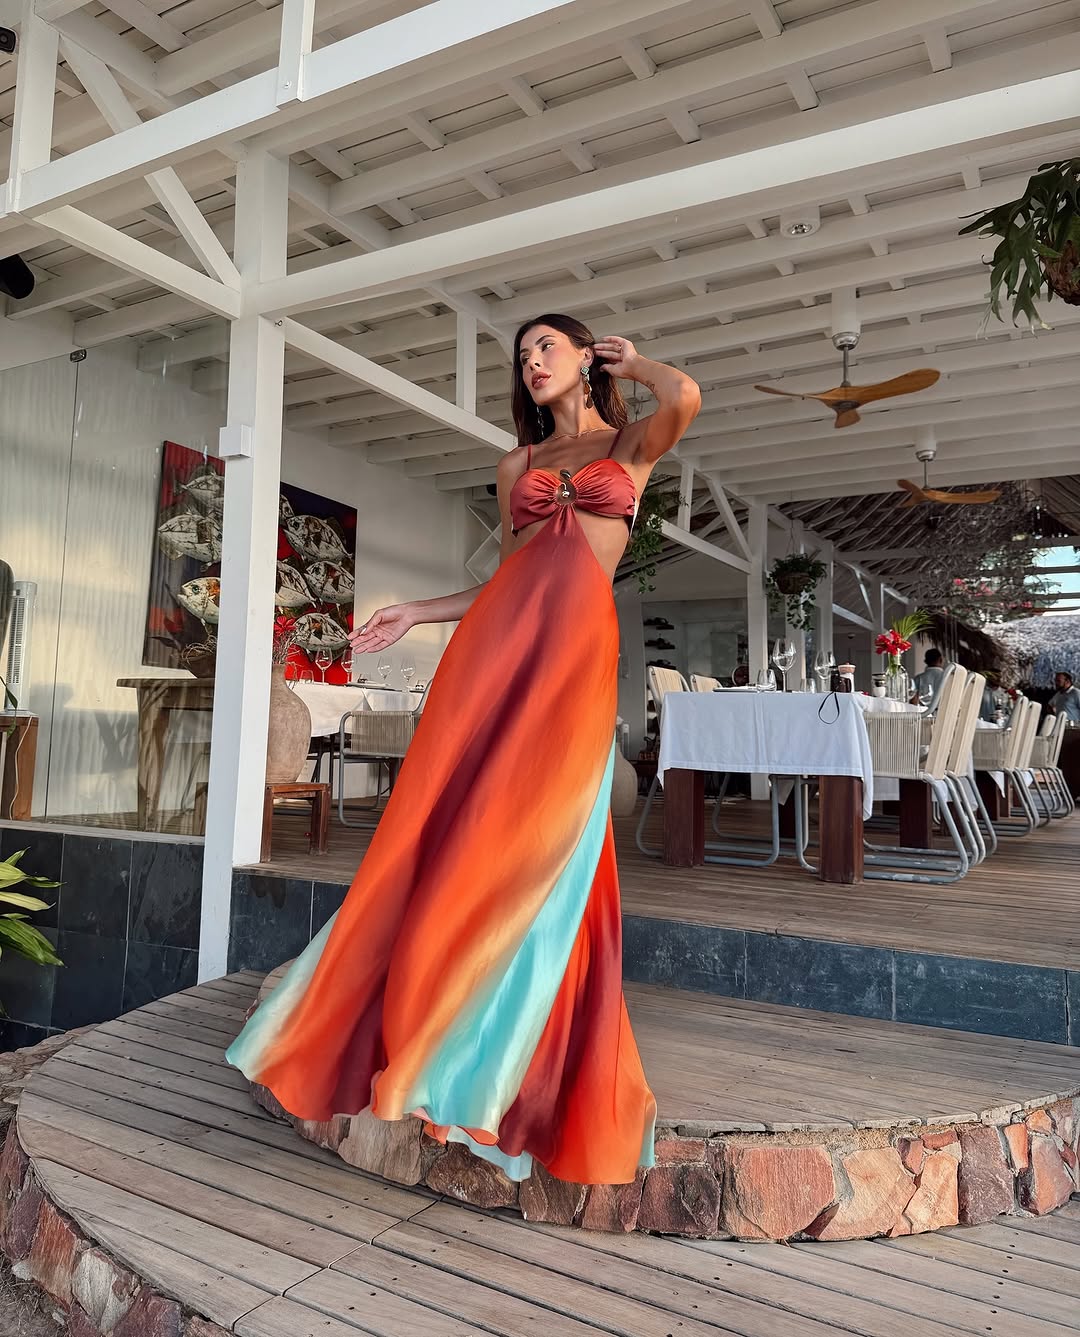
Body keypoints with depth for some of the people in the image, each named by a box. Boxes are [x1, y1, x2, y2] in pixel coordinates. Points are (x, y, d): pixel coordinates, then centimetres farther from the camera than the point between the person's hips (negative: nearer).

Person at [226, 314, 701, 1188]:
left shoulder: (632, 445, 14)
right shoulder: (518, 462, 24)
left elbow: (686, 397, -9)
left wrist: (634, 363, 12)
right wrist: (414, 614, 14)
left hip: (579, 645, -3)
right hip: (494, 642, 3)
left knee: (541, 848, -7)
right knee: (457, 830, -3)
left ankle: (489, 1072, 4)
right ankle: (409, 1042, 11)